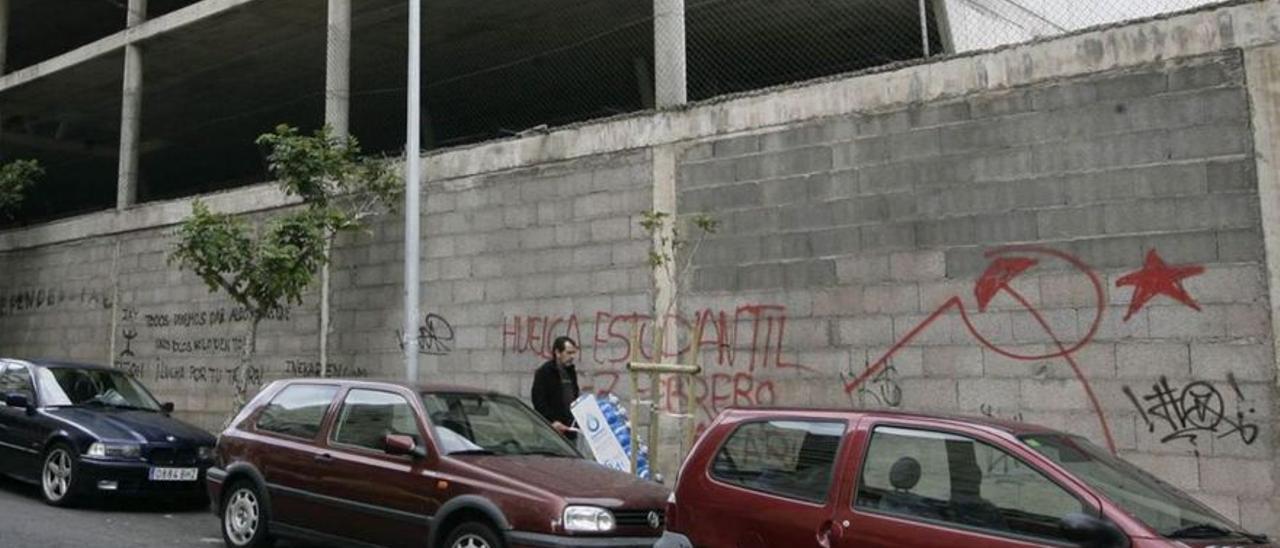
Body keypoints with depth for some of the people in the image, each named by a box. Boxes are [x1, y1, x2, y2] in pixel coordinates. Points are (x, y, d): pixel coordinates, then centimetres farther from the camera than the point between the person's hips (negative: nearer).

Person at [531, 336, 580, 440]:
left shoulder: (571, 372, 17)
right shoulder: (544, 372, -6)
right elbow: (538, 401, -12)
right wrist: (552, 421, -21)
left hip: (570, 429, 7)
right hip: (552, 430, -7)